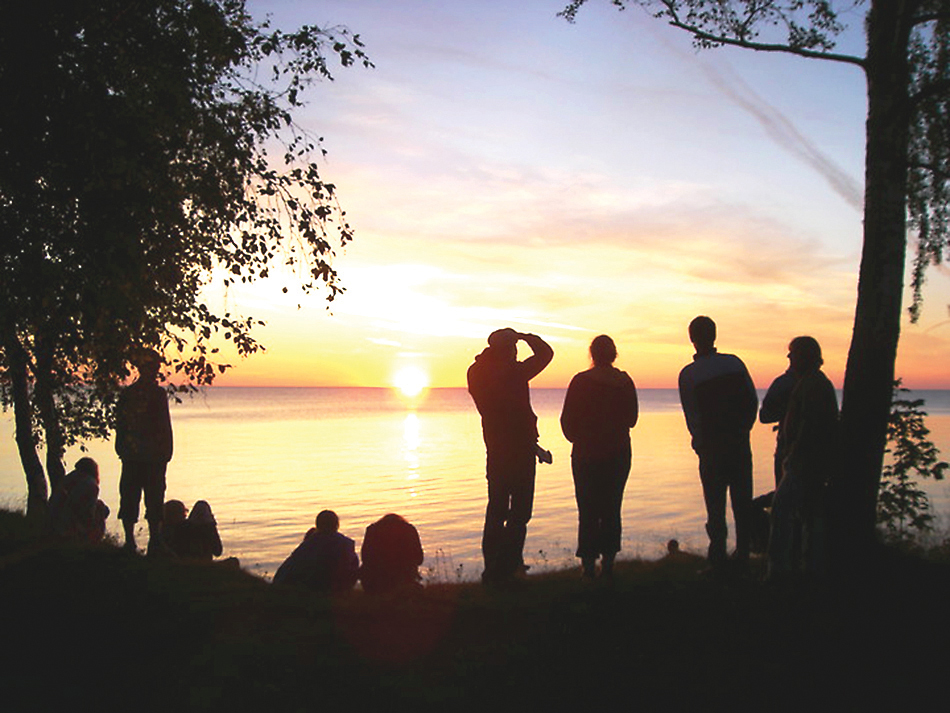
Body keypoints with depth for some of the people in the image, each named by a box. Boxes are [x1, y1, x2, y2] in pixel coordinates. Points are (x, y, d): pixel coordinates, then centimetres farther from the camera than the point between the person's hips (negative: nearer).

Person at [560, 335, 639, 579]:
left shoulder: (581, 381, -9)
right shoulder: (625, 382, 0)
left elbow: (568, 419, -5)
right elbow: (632, 418, 9)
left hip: (586, 455, -3)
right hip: (619, 453, 3)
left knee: (588, 511, 3)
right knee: (612, 509, 11)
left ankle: (588, 564, 2)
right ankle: (608, 561, 12)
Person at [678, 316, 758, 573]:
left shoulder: (688, 374, -8)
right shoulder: (735, 363, 1)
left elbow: (692, 417, -6)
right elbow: (753, 401, 3)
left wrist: (700, 443, 6)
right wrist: (742, 429, 12)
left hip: (711, 446, -3)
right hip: (740, 443, 3)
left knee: (715, 504, 5)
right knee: (742, 500, 11)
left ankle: (718, 558, 7)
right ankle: (743, 556, 17)